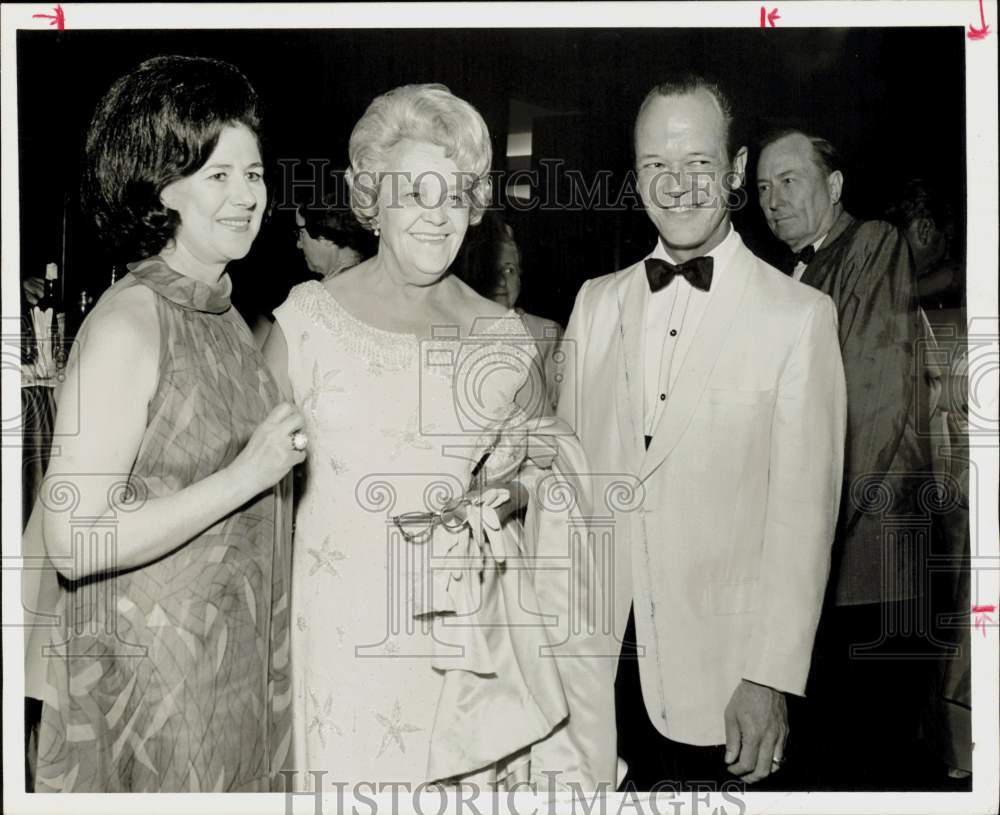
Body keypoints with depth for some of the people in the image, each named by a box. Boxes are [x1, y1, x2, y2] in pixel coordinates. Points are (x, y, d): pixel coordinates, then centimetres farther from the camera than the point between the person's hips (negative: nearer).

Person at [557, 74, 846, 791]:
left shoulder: (799, 316, -5)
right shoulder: (596, 302, 8)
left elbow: (803, 511, -8)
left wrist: (772, 679, -12)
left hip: (717, 668, -3)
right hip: (599, 655, 3)